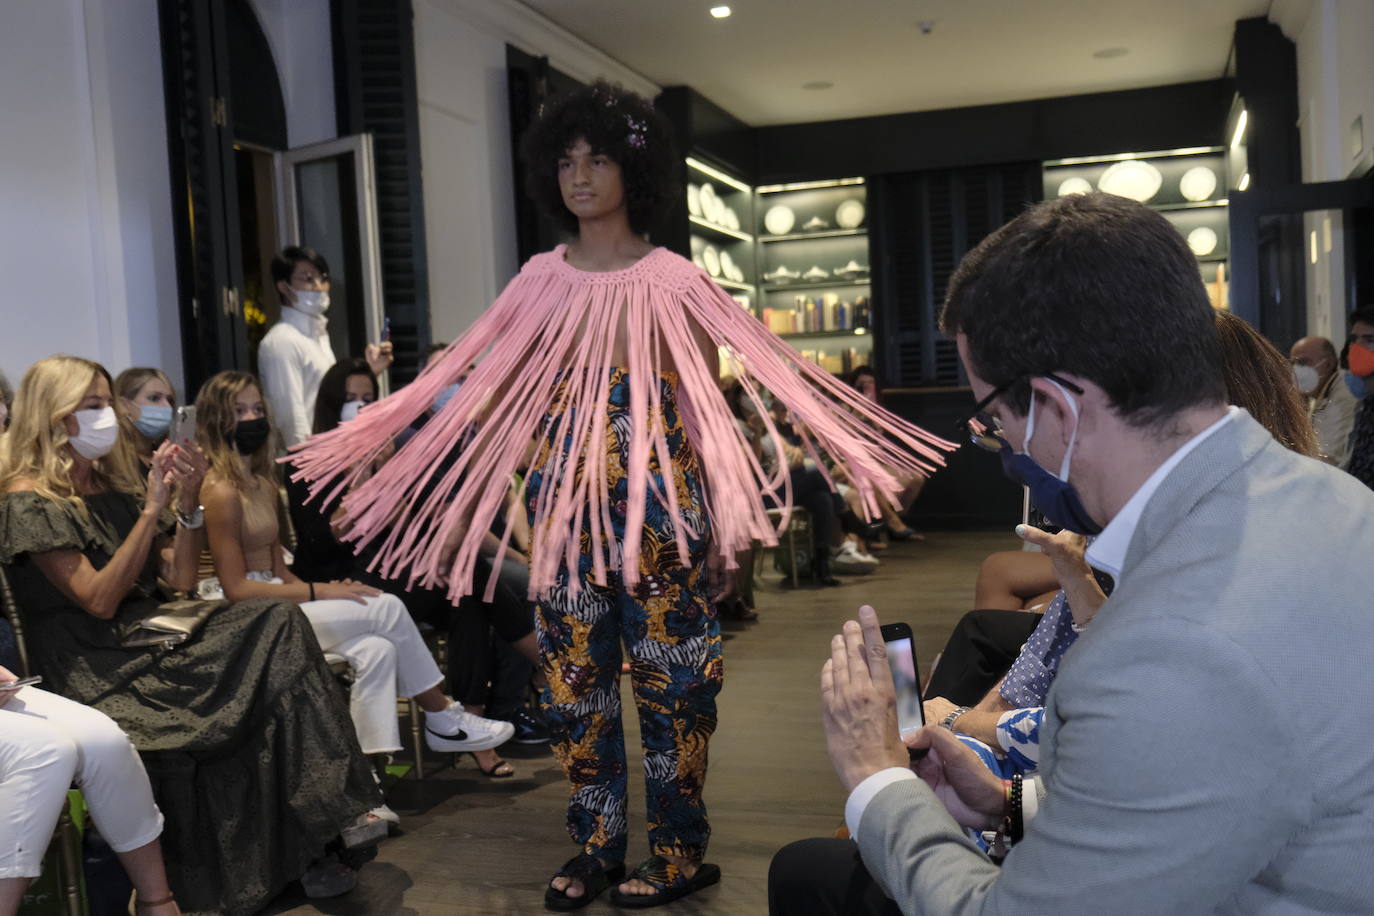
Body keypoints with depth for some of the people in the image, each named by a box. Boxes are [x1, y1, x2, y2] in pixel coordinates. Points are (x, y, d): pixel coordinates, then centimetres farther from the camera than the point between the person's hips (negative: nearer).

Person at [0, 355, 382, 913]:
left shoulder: (111, 489, 17)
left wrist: (188, 501, -2)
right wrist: (153, 509, -16)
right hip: (96, 673, -7)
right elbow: (99, 600, -15)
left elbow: (180, 579, 12)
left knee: (280, 625, -21)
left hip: (152, 640, 7)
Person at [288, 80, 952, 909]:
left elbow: (709, 404, -1)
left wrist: (724, 506, -7)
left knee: (671, 674, 3)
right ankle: (596, 846, 23)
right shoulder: (541, 281, 8)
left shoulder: (672, 282, -1)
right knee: (575, 676, 8)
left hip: (658, 499, -3)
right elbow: (499, 396, 7)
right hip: (566, 501, 4)